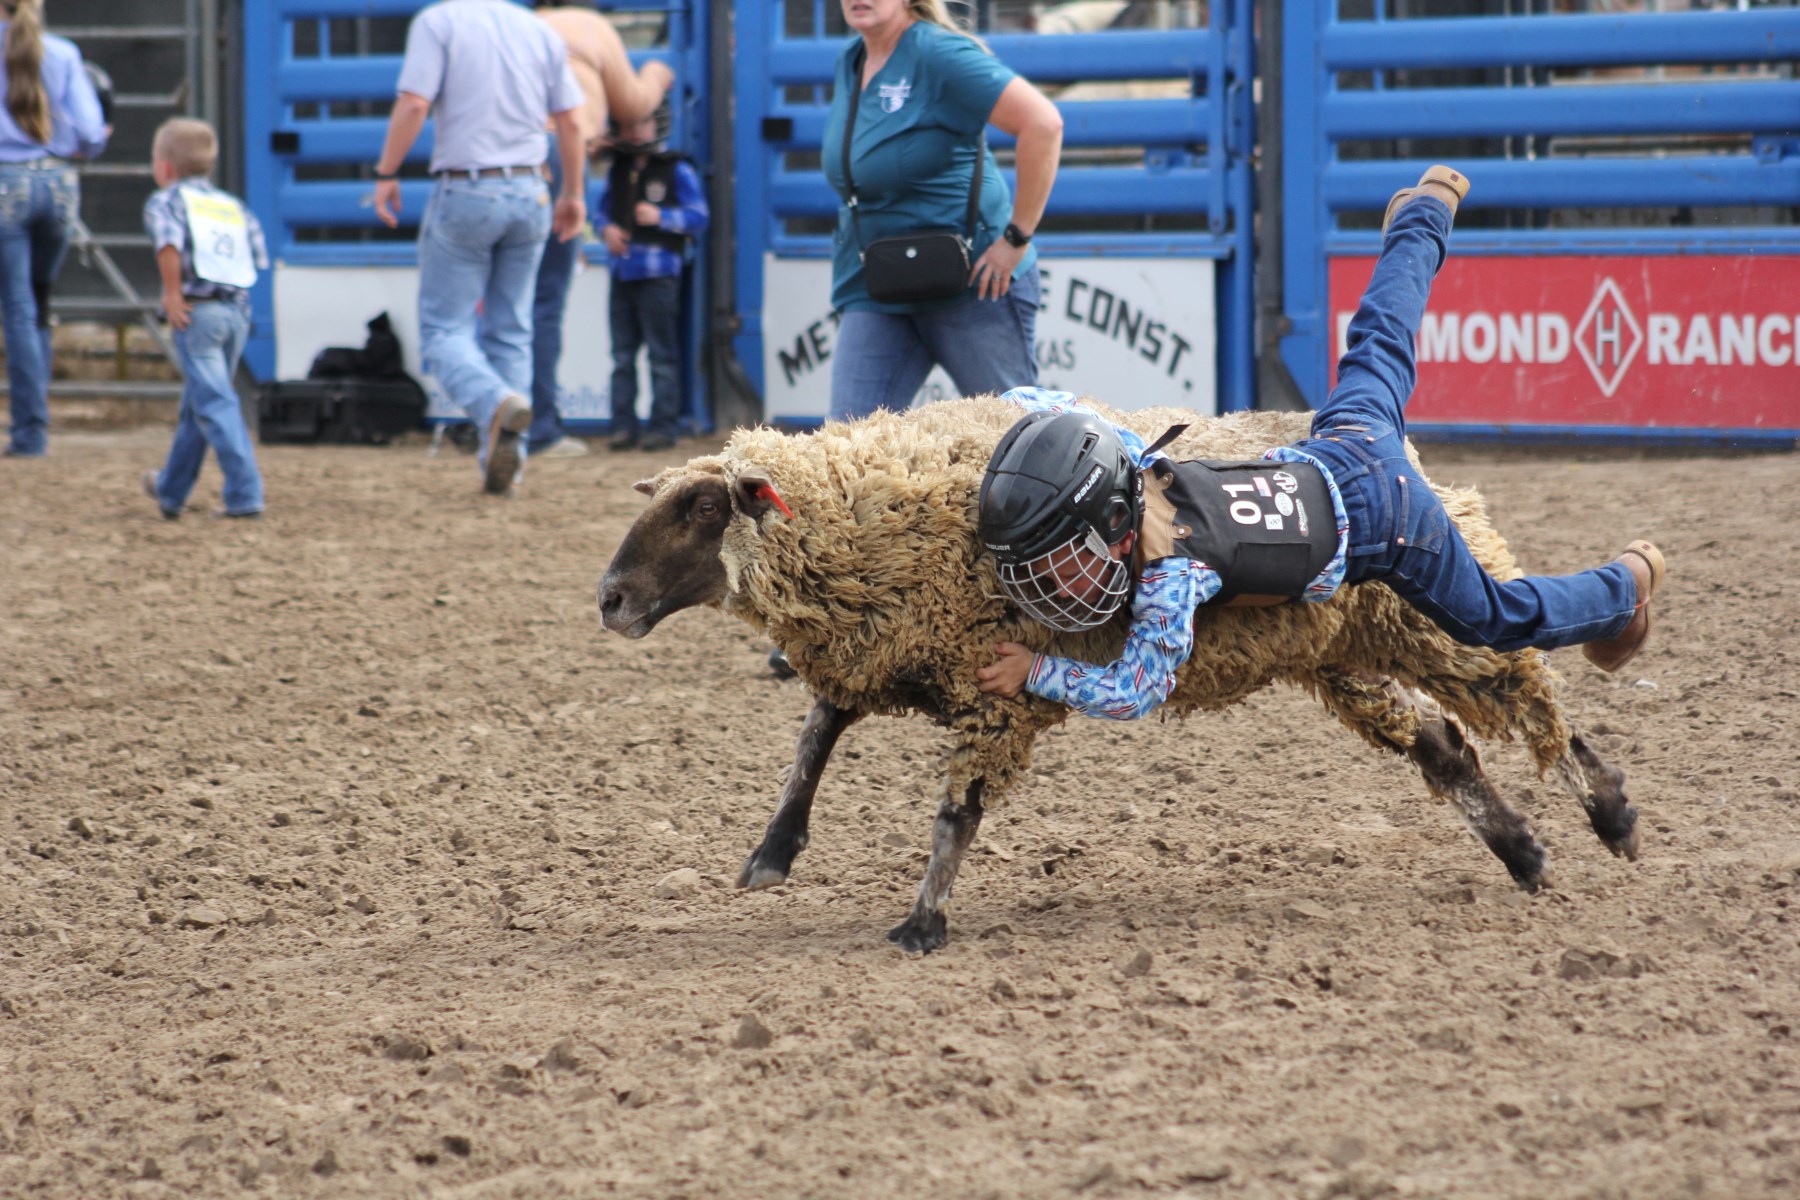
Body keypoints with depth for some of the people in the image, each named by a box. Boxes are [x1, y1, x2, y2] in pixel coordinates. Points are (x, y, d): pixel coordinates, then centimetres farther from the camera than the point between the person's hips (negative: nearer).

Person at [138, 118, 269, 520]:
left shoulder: (165, 201, 4)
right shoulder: (234, 206, 21)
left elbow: (168, 243, -17)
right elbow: (259, 258, 12)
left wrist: (173, 293, -10)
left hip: (197, 311, -6)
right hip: (238, 310, 6)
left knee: (215, 403, -10)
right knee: (196, 404, 19)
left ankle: (246, 494, -20)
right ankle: (171, 491, 33)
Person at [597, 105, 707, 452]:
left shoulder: (676, 170, 2)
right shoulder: (617, 170, 18)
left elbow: (698, 217, -1)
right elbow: (602, 208, 27)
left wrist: (660, 216, -14)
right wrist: (607, 229, 5)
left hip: (658, 276, -5)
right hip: (621, 273, 6)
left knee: (662, 355, -6)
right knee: (622, 355, 5)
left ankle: (664, 425, -4)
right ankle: (623, 426, 6)